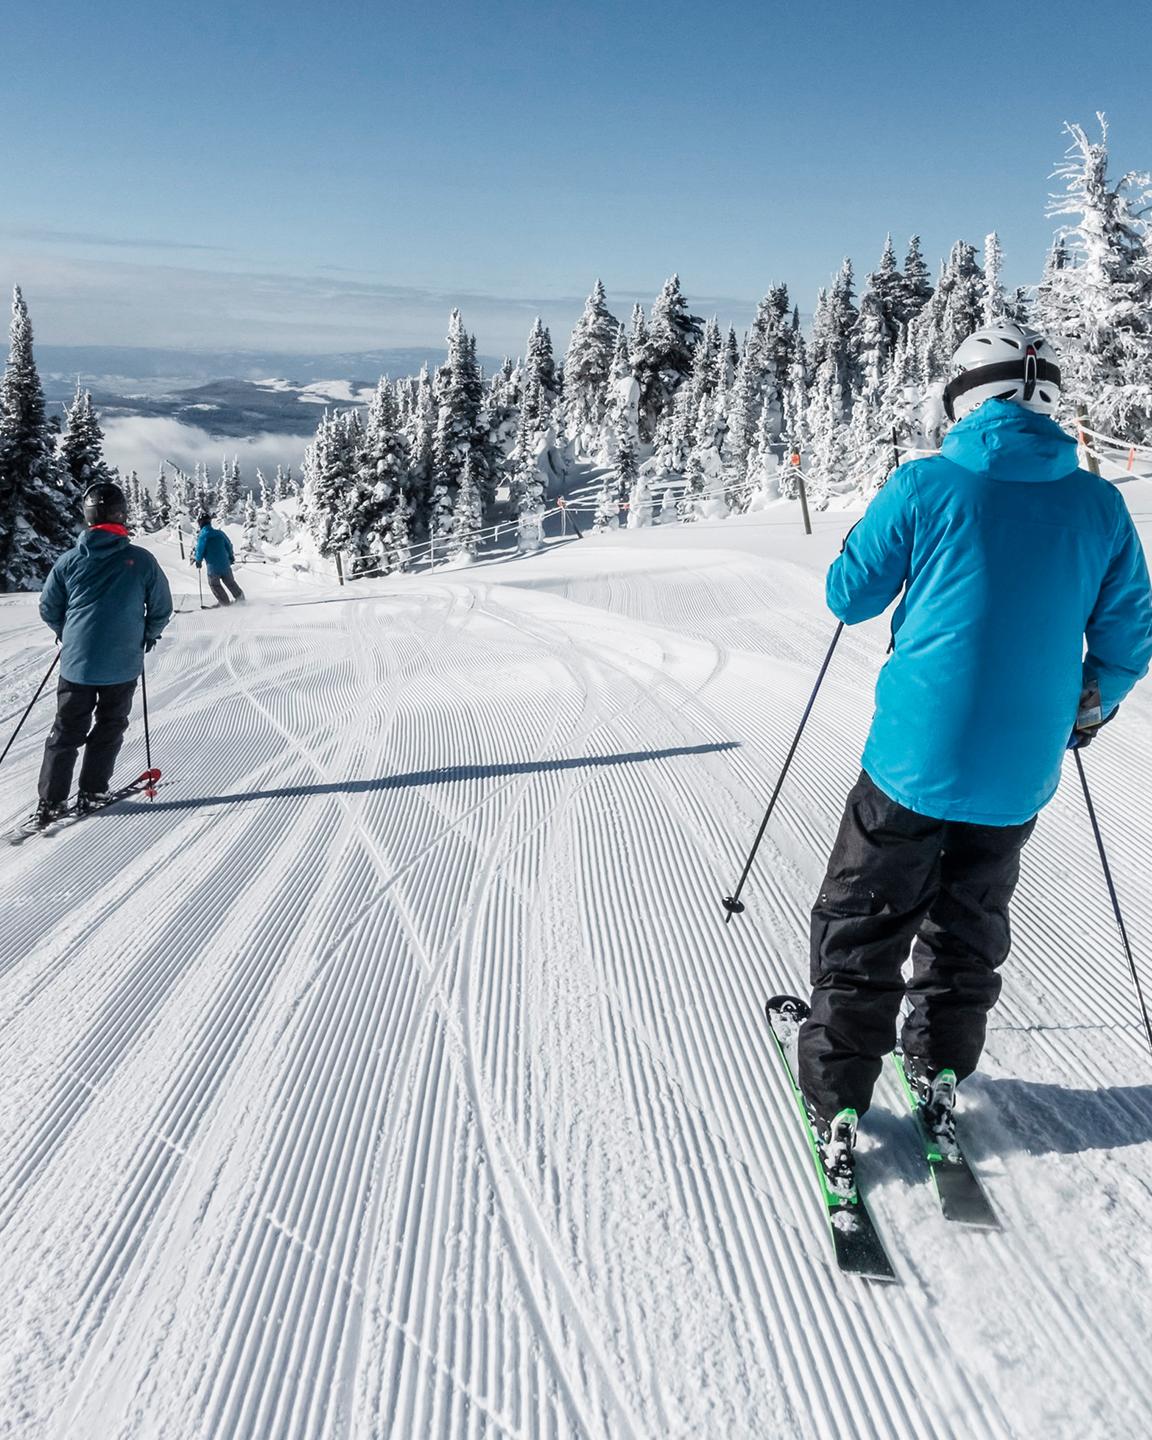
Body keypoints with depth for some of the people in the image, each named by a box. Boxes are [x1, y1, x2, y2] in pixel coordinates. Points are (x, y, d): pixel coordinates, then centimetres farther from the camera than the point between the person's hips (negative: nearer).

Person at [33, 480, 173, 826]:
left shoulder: (70, 560, -3)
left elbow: (48, 608, 7)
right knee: (109, 728, 15)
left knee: (66, 731, 12)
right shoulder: (141, 560, -7)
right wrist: (147, 636, 21)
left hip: (76, 663, 1)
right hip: (123, 665, -1)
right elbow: (162, 608, 2)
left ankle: (50, 800, 12)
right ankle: (92, 793, 19)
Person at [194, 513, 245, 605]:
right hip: (225, 564, 4)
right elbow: (229, 546, 8)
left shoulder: (201, 536, -14)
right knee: (230, 582, 21)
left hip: (213, 567, -4)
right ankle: (240, 596, 29)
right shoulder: (219, 533, -1)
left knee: (214, 584, 16)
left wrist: (197, 561, 11)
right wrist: (231, 557, 24)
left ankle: (224, 601, 17)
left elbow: (200, 551, -10)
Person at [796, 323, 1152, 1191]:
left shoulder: (925, 488, -10)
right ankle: (942, 1078, 35)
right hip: (1019, 773, 4)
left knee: (862, 927, 11)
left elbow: (850, 597, -1)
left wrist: (887, 541, 18)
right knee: (970, 925, 24)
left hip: (915, 759, -3)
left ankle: (838, 1107, 16)